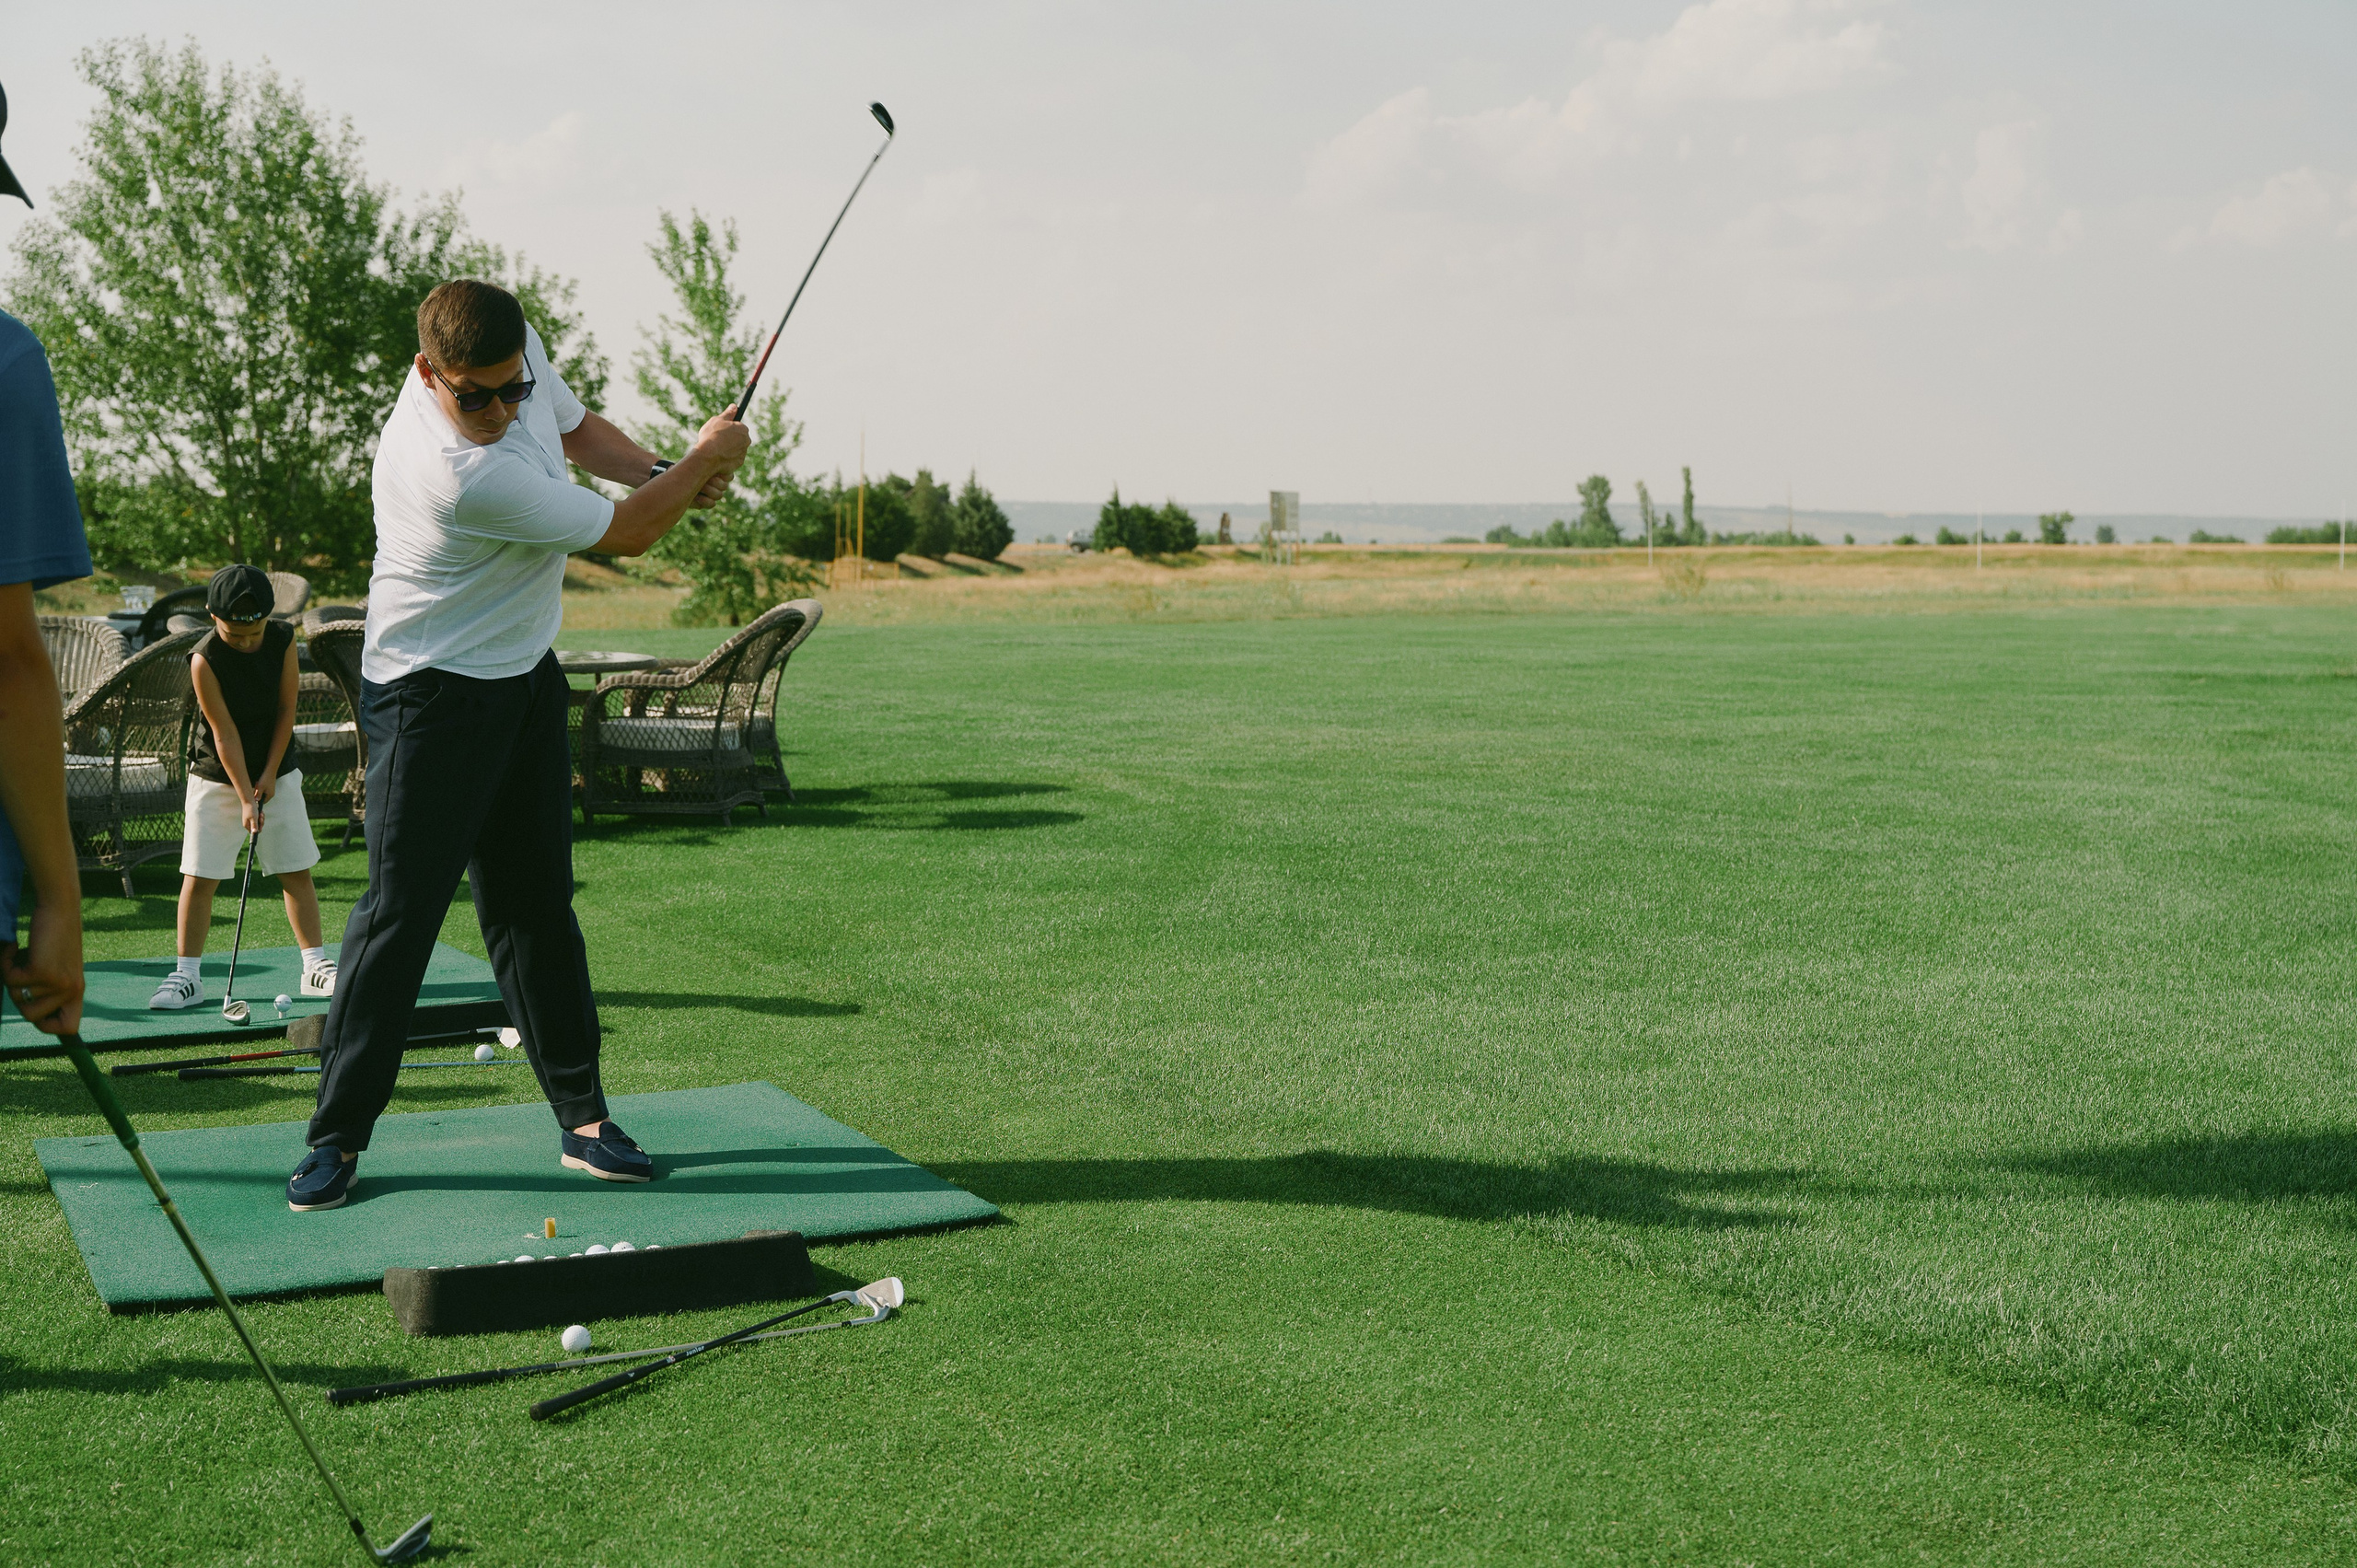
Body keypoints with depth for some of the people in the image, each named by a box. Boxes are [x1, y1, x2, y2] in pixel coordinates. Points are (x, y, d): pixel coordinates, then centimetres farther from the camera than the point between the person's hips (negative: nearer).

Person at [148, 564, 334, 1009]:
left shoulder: (282, 639, -8)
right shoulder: (205, 660, -19)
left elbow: (286, 710, -3)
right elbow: (224, 732, -18)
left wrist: (270, 775, -7)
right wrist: (245, 797, -19)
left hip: (275, 773, 3)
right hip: (217, 777, -3)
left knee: (296, 871, 3)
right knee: (199, 876, -4)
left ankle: (316, 966, 10)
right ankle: (187, 975, 4)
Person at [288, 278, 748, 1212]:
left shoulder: (519, 354, -9)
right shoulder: (467, 478, -33)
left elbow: (573, 427, 16)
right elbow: (626, 535, -20)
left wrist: (662, 470, -1)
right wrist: (708, 458, -4)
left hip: (526, 677, 8)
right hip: (433, 697, -8)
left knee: (538, 905, 9)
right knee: (401, 910, -7)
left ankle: (581, 1117, 14)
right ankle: (338, 1136, 3)